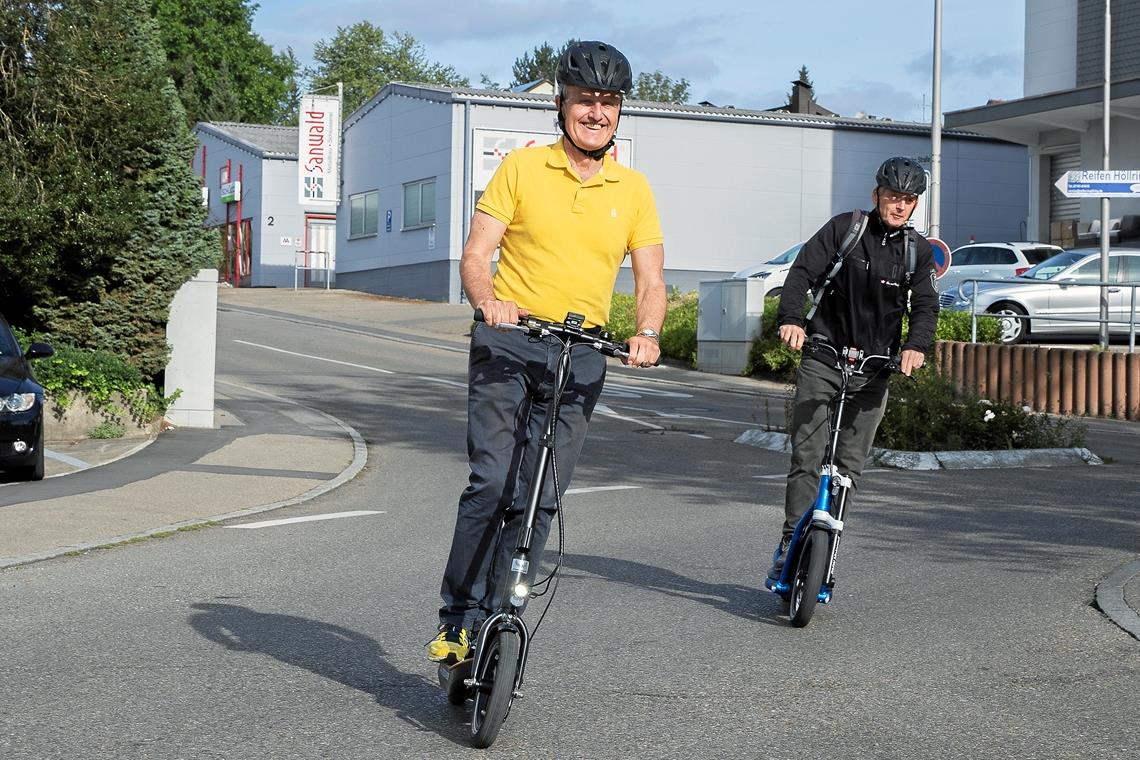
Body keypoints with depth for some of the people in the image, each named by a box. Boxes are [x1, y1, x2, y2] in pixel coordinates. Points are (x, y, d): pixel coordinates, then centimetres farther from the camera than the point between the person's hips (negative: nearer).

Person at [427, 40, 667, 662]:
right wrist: (489, 300, -23)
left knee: (539, 498, 0)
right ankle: (460, 618, -6)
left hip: (581, 355, 2)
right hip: (508, 343, -2)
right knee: (492, 482, -15)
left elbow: (651, 279, 5)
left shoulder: (633, 189, 10)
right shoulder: (521, 168, 3)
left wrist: (647, 334, -15)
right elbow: (475, 254, -2)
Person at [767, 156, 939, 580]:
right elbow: (802, 272, -10)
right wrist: (790, 319, -27)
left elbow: (925, 305, -1)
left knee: (850, 464, 2)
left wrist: (916, 345, -22)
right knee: (807, 456, -9)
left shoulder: (919, 251, 7)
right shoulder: (844, 229, -1)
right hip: (822, 357, -2)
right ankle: (790, 545, -6)